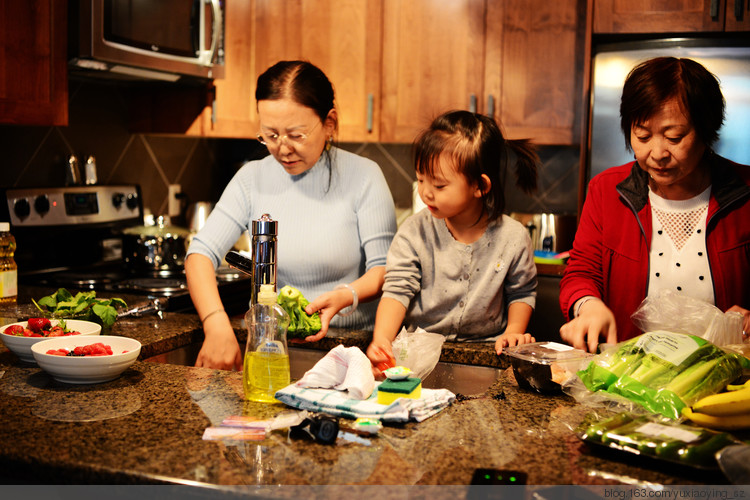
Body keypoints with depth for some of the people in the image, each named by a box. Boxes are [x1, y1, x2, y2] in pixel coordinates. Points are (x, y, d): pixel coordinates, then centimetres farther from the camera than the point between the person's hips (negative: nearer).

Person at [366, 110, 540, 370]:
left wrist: (513, 331, -6)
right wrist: (381, 338, -25)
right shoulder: (413, 232, -5)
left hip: (485, 348, 0)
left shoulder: (513, 238, -4)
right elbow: (397, 290, -9)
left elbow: (522, 292, 11)